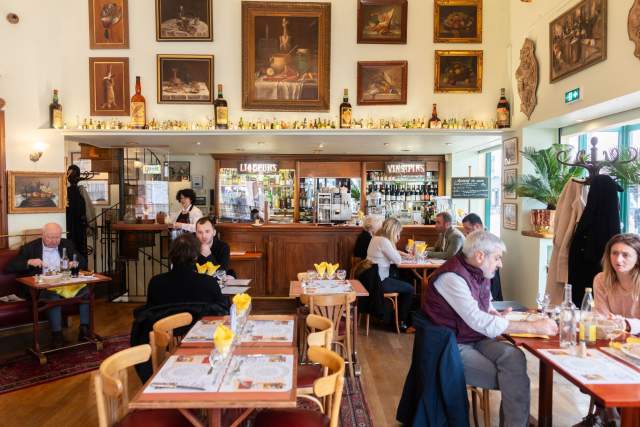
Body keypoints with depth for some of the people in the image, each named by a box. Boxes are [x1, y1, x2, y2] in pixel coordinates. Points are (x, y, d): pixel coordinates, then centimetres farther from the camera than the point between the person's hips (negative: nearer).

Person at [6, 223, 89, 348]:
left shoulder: (67, 244, 13)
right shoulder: (30, 248, 4)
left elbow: (83, 261, 17)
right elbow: (10, 267, 0)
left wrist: (76, 263, -7)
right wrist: (29, 262, -17)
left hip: (67, 283, 3)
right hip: (42, 287, -3)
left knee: (86, 291, -25)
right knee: (53, 297, -36)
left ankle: (84, 328, -15)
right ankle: (57, 334, -23)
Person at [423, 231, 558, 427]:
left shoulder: (479, 273, 5)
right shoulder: (452, 277, -23)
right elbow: (481, 322, -30)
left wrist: (496, 315, -2)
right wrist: (533, 326, -27)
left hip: (476, 339, 7)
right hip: (451, 347, -7)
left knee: (515, 357, -19)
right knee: (513, 379, -17)